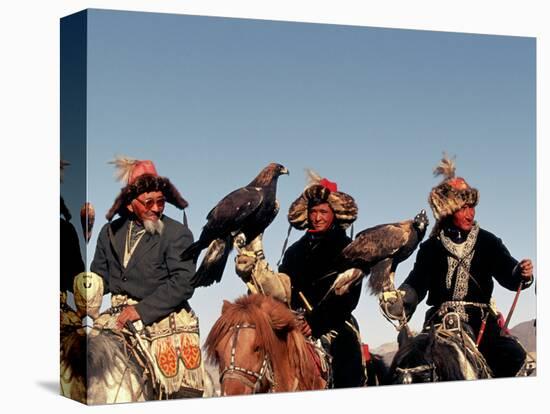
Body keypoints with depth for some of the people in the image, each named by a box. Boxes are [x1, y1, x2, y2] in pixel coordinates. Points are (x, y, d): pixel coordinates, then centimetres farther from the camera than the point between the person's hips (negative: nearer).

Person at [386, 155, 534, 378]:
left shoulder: (488, 242, 12)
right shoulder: (431, 248, 10)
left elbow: (506, 273, 0)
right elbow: (417, 282, 0)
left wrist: (521, 273, -24)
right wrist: (401, 302, -20)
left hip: (481, 320, 1)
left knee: (514, 355, -22)